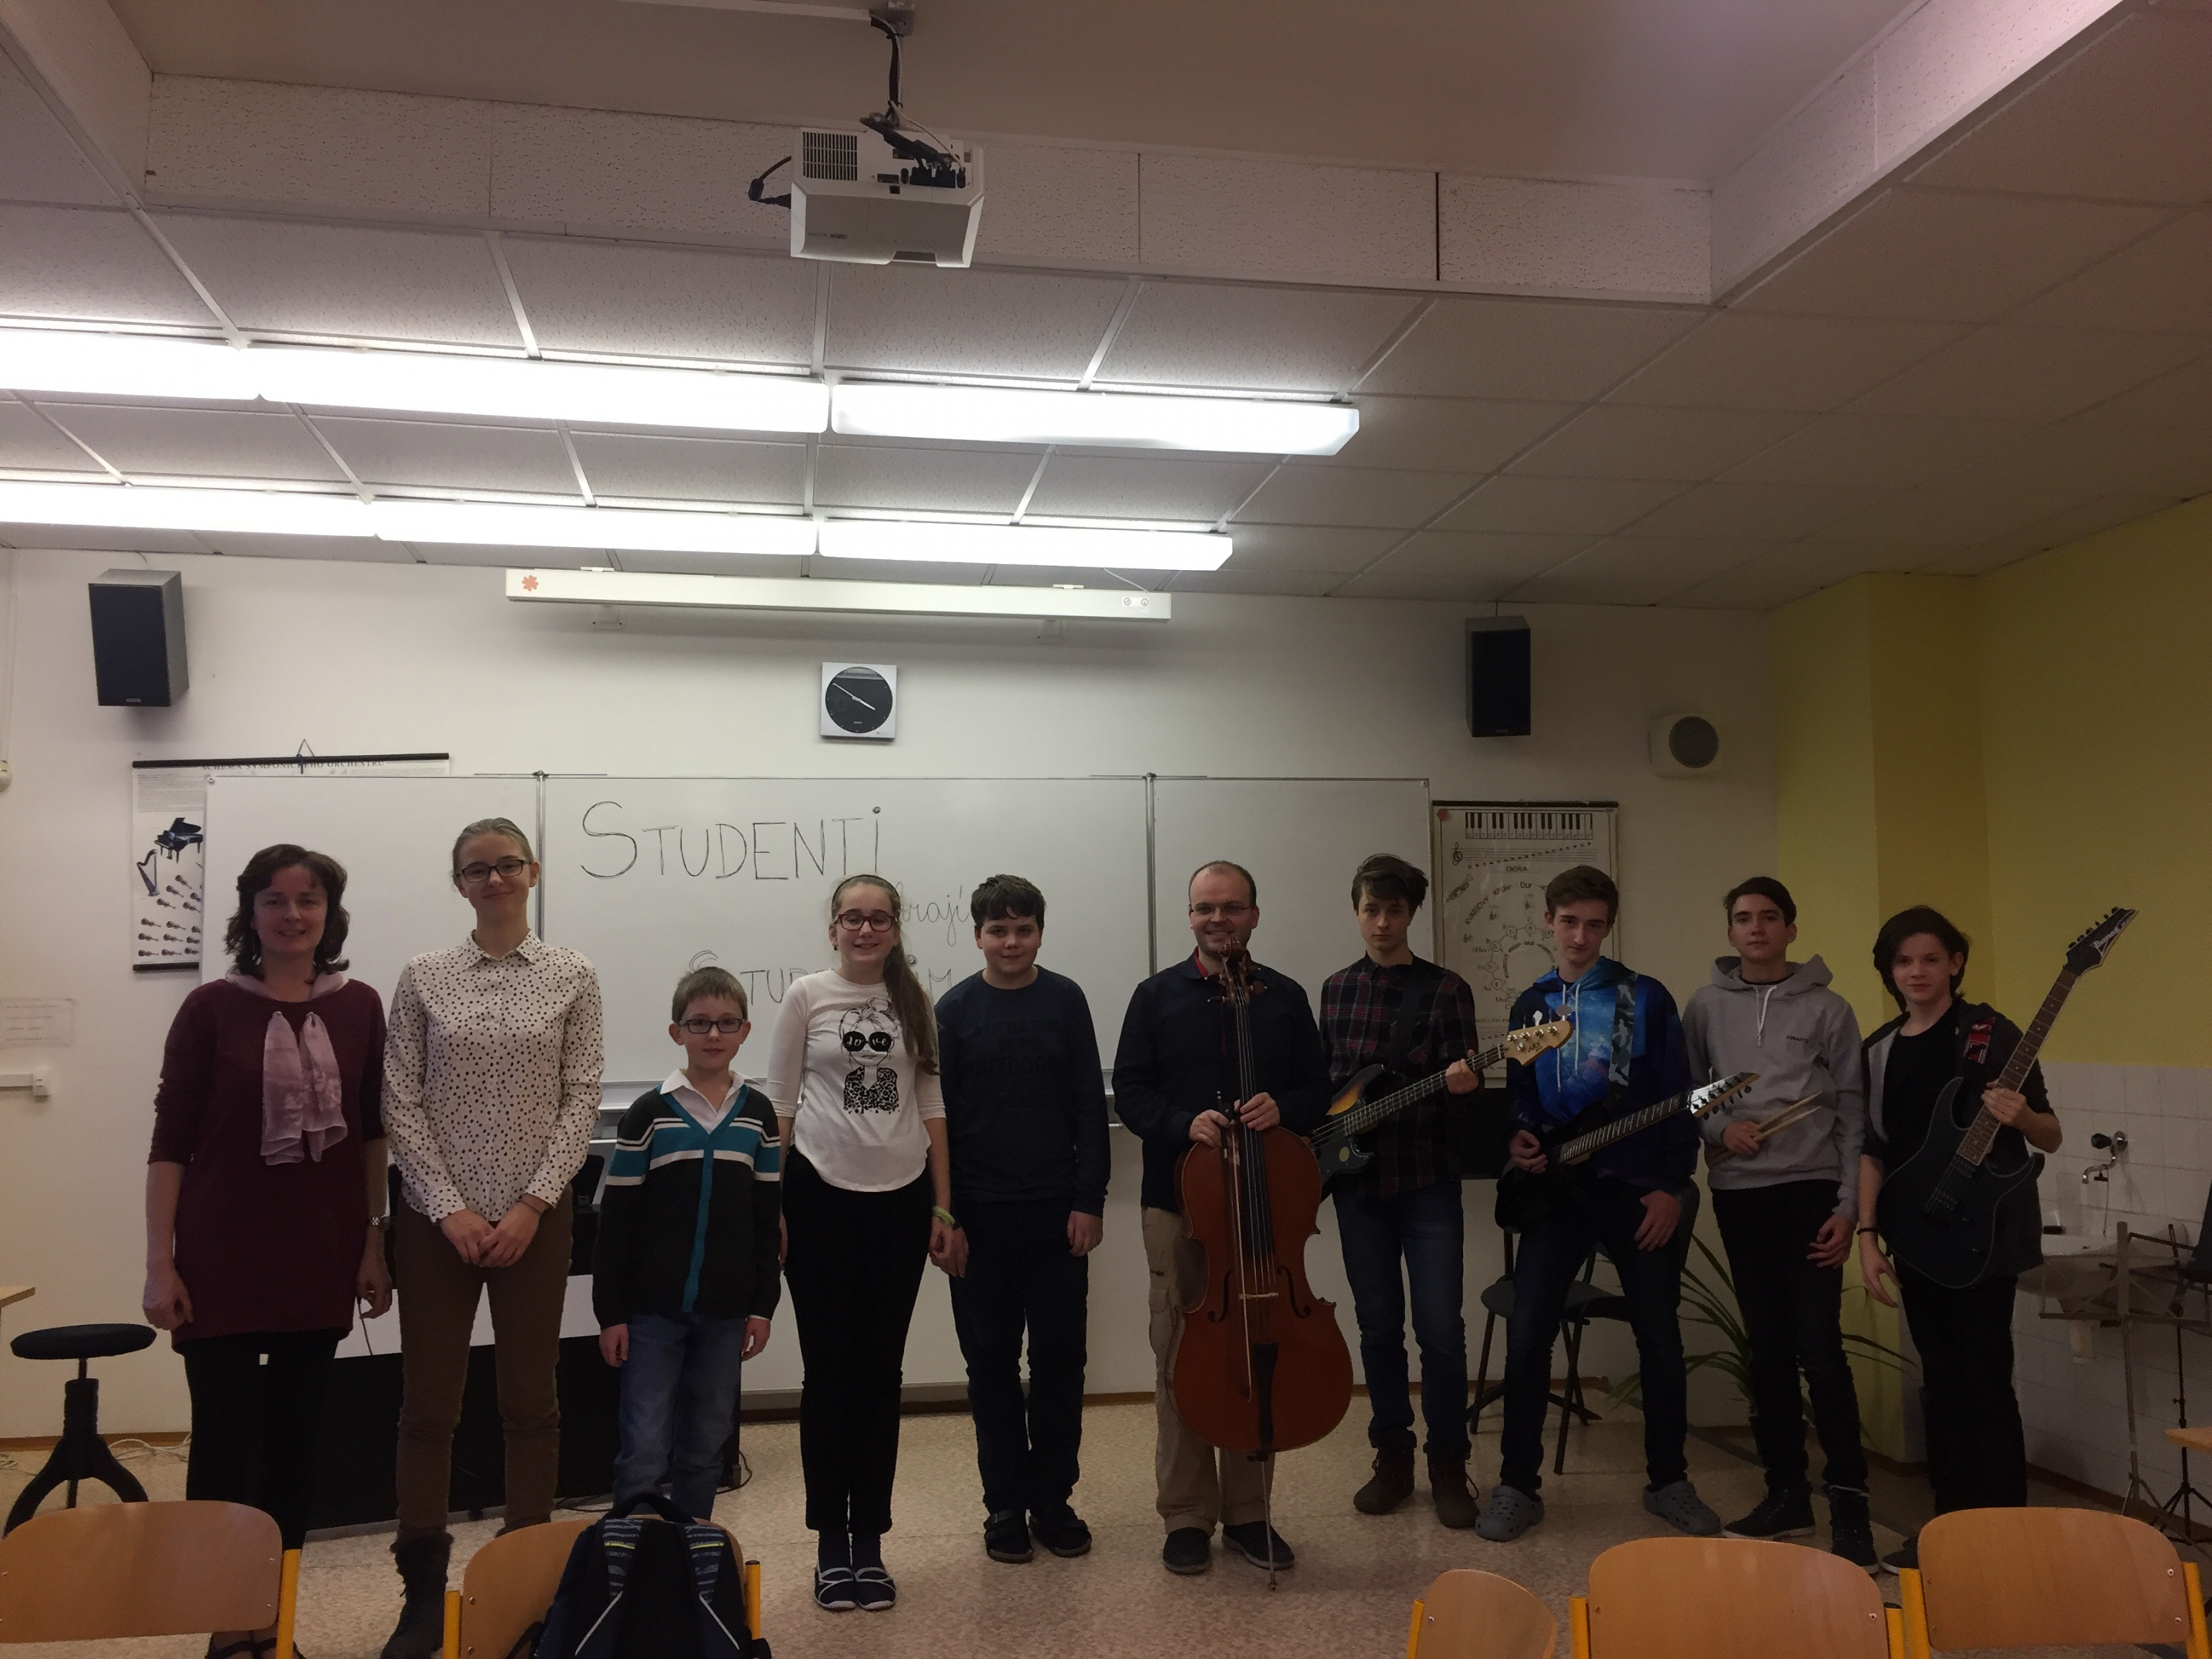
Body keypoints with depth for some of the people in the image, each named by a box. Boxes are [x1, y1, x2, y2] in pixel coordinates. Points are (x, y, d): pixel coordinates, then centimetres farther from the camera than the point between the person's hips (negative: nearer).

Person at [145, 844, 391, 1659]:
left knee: (295, 1437, 10)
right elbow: (170, 1141, -4)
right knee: (225, 1441, 2)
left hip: (320, 1257, 3)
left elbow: (372, 1133, 7)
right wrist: (160, 1263, -8)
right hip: (222, 1258, -2)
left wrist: (375, 1243, 4)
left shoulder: (359, 1007, 2)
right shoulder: (211, 1008, -4)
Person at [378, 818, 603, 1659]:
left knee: (530, 1399, 8)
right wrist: (450, 1208, -9)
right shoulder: (422, 977, 1)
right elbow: (400, 1103, -1)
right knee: (428, 1401, 5)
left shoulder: (572, 976, 0)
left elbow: (581, 1099, -2)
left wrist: (532, 1204, -10)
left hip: (534, 1217, 0)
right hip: (436, 1217, 0)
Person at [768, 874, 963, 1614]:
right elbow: (779, 1105, 2)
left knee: (880, 1370, 7)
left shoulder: (915, 1004, 7)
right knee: (829, 1370, 4)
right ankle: (831, 1544, 16)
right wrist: (769, 1206, -3)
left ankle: (870, 1540, 18)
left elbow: (932, 1108, 8)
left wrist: (944, 1210, 4)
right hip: (821, 1197, -2)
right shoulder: (806, 996, 1)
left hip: (900, 1199, 2)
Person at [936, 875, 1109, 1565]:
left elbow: (1090, 1105, 2)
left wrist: (1089, 1200, -4)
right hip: (981, 1214, 0)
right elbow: (940, 1115, 1)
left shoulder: (1065, 1000, 1)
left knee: (1060, 1356, 6)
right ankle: (1005, 1503, 19)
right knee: (992, 1360, 7)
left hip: (1055, 1210, 1)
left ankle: (1053, 1498, 20)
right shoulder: (956, 1009, 0)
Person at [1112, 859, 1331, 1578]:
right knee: (1179, 1361, 3)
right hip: (1179, 1202, -1)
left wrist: (1281, 1108, -14)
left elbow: (1317, 1091, 8)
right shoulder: (1158, 996, 2)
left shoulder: (1285, 998, 6)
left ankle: (1248, 1511, 21)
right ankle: (1187, 1516, 16)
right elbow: (1130, 1091, 0)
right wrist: (1183, 1123, -18)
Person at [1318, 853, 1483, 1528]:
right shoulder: (1335, 989, 9)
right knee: (1378, 1324, 10)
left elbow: (1462, 1082, -8)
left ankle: (1448, 1464, 14)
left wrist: (1463, 1085, -29)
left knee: (1441, 1327, -1)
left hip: (1428, 1181, -3)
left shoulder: (1445, 989, -3)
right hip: (1357, 1180, 3)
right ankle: (1392, 1456, 23)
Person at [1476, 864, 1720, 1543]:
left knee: (1660, 1337, 6)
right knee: (1527, 1333, -6)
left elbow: (1679, 1098, -2)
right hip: (1558, 1188, 2)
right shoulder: (1530, 1005, 10)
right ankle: (1517, 1484, 7)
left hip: (1641, 1189, -2)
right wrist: (1518, 1136, -7)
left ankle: (1669, 1482, 24)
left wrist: (1672, 1186, -8)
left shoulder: (1646, 998, 0)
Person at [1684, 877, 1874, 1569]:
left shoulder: (1828, 1009, 0)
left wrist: (1848, 1206, -6)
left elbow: (1853, 1115, -1)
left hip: (1811, 1191, -3)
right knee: (1767, 1350, 9)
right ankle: (1787, 1491, 20)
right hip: (1739, 1194, 3)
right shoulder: (1706, 1006, 6)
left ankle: (1849, 1500, 4)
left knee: (1818, 1348, -7)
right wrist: (1718, 1128, -10)